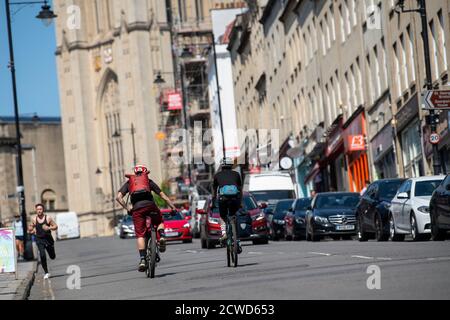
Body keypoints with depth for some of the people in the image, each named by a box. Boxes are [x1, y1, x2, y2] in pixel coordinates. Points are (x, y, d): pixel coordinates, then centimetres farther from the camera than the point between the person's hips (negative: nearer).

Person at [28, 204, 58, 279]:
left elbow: (56, 227, 0)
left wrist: (49, 228, -18)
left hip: (48, 239, 0)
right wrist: (31, 230, -6)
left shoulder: (48, 218, -5)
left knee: (53, 257, 9)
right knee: (42, 255, -17)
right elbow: (31, 228, 17)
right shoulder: (34, 219, 1)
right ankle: (46, 273, -6)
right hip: (39, 240, 0)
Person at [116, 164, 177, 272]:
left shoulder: (129, 183, 26)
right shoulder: (148, 181, 25)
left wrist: (127, 209, 13)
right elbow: (163, 195, 22)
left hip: (137, 208, 0)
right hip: (150, 204, 0)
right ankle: (161, 236, -2)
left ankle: (142, 259, -10)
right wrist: (173, 207, 24)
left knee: (140, 235, 2)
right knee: (159, 222, 28)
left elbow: (119, 197, 10)